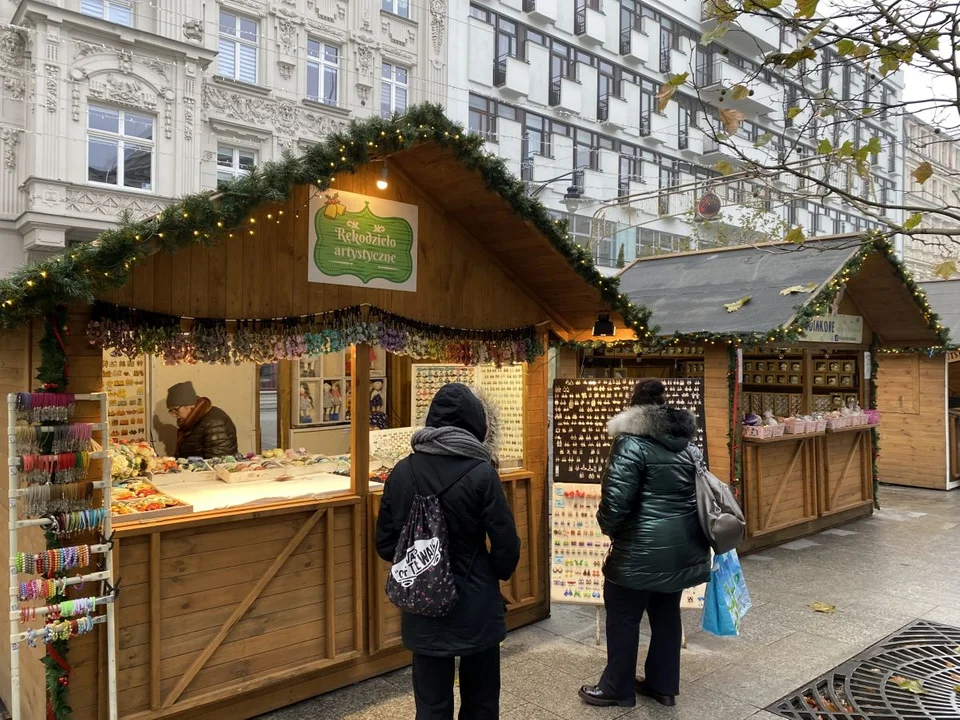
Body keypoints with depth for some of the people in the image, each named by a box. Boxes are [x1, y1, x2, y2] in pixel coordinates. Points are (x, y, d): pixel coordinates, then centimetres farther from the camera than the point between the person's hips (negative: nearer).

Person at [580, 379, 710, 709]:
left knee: (623, 617, 7)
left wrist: (609, 528, -1)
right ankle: (663, 685, 31)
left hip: (643, 548, -8)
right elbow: (702, 492, 16)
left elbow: (616, 498, -19)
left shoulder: (632, 444, -15)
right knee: (667, 614, 19)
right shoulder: (690, 446, 10)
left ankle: (617, 688, 20)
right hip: (682, 546, 8)